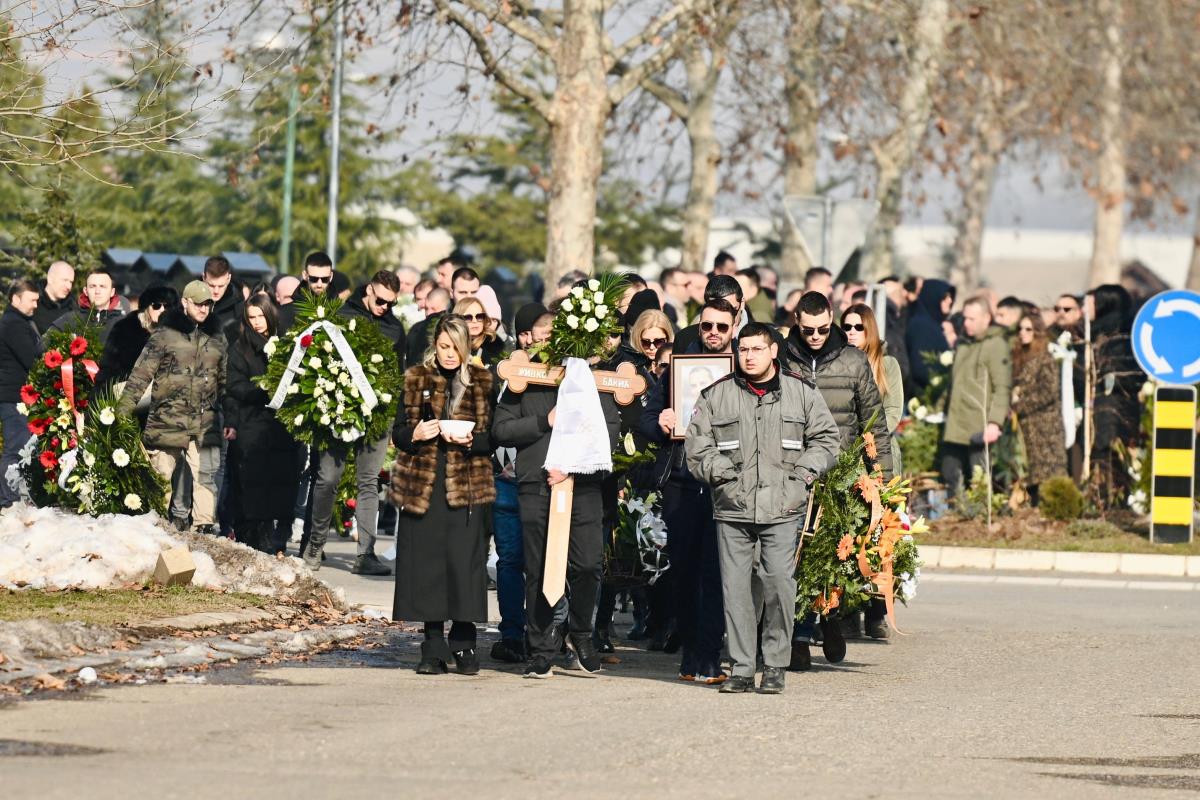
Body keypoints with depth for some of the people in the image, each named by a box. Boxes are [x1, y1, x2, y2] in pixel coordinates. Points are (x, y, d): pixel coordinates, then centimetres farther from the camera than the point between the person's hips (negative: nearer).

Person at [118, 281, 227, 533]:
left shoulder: (216, 338, 13)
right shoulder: (165, 334, 0)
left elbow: (224, 380, 20)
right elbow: (141, 373, -2)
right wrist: (122, 411, -9)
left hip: (204, 424, 3)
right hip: (167, 421, -3)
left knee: (206, 478, -4)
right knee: (161, 478, 3)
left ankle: (204, 527, -1)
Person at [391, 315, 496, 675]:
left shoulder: (482, 383, 7)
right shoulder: (416, 380, 9)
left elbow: (492, 437, 5)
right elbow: (399, 433, 9)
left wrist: (470, 440, -15)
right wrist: (416, 434, -13)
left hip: (467, 485, -1)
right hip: (422, 484, 1)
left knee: (464, 561, -7)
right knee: (427, 564, 0)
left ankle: (464, 646, 1)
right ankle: (434, 649, 6)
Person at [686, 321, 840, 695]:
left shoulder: (801, 393, 8)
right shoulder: (716, 396, 9)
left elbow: (826, 437, 14)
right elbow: (696, 443, 10)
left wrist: (803, 472, 2)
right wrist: (721, 471, -1)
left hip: (782, 509, -1)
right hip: (732, 508, 1)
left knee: (780, 584, -8)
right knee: (735, 587, -1)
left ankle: (775, 667, 2)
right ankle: (741, 669, 4)